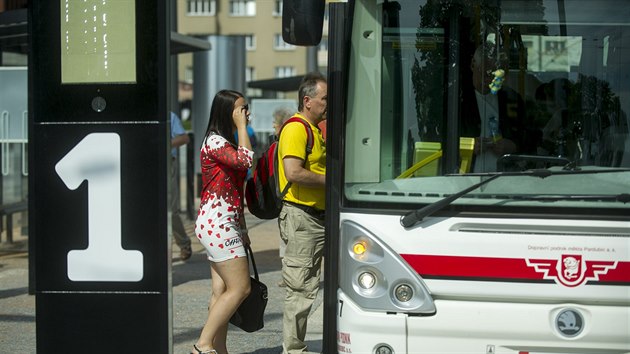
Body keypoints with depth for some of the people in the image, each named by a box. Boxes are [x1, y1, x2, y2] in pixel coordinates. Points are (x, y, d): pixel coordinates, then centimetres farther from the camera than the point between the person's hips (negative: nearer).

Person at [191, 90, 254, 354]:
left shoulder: (226, 143, 20)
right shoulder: (214, 142, -11)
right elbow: (246, 160, -28)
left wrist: (242, 229, 21)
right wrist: (242, 126, -17)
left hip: (223, 224, 10)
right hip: (217, 223, -10)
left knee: (222, 290, 7)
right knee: (240, 288, -11)